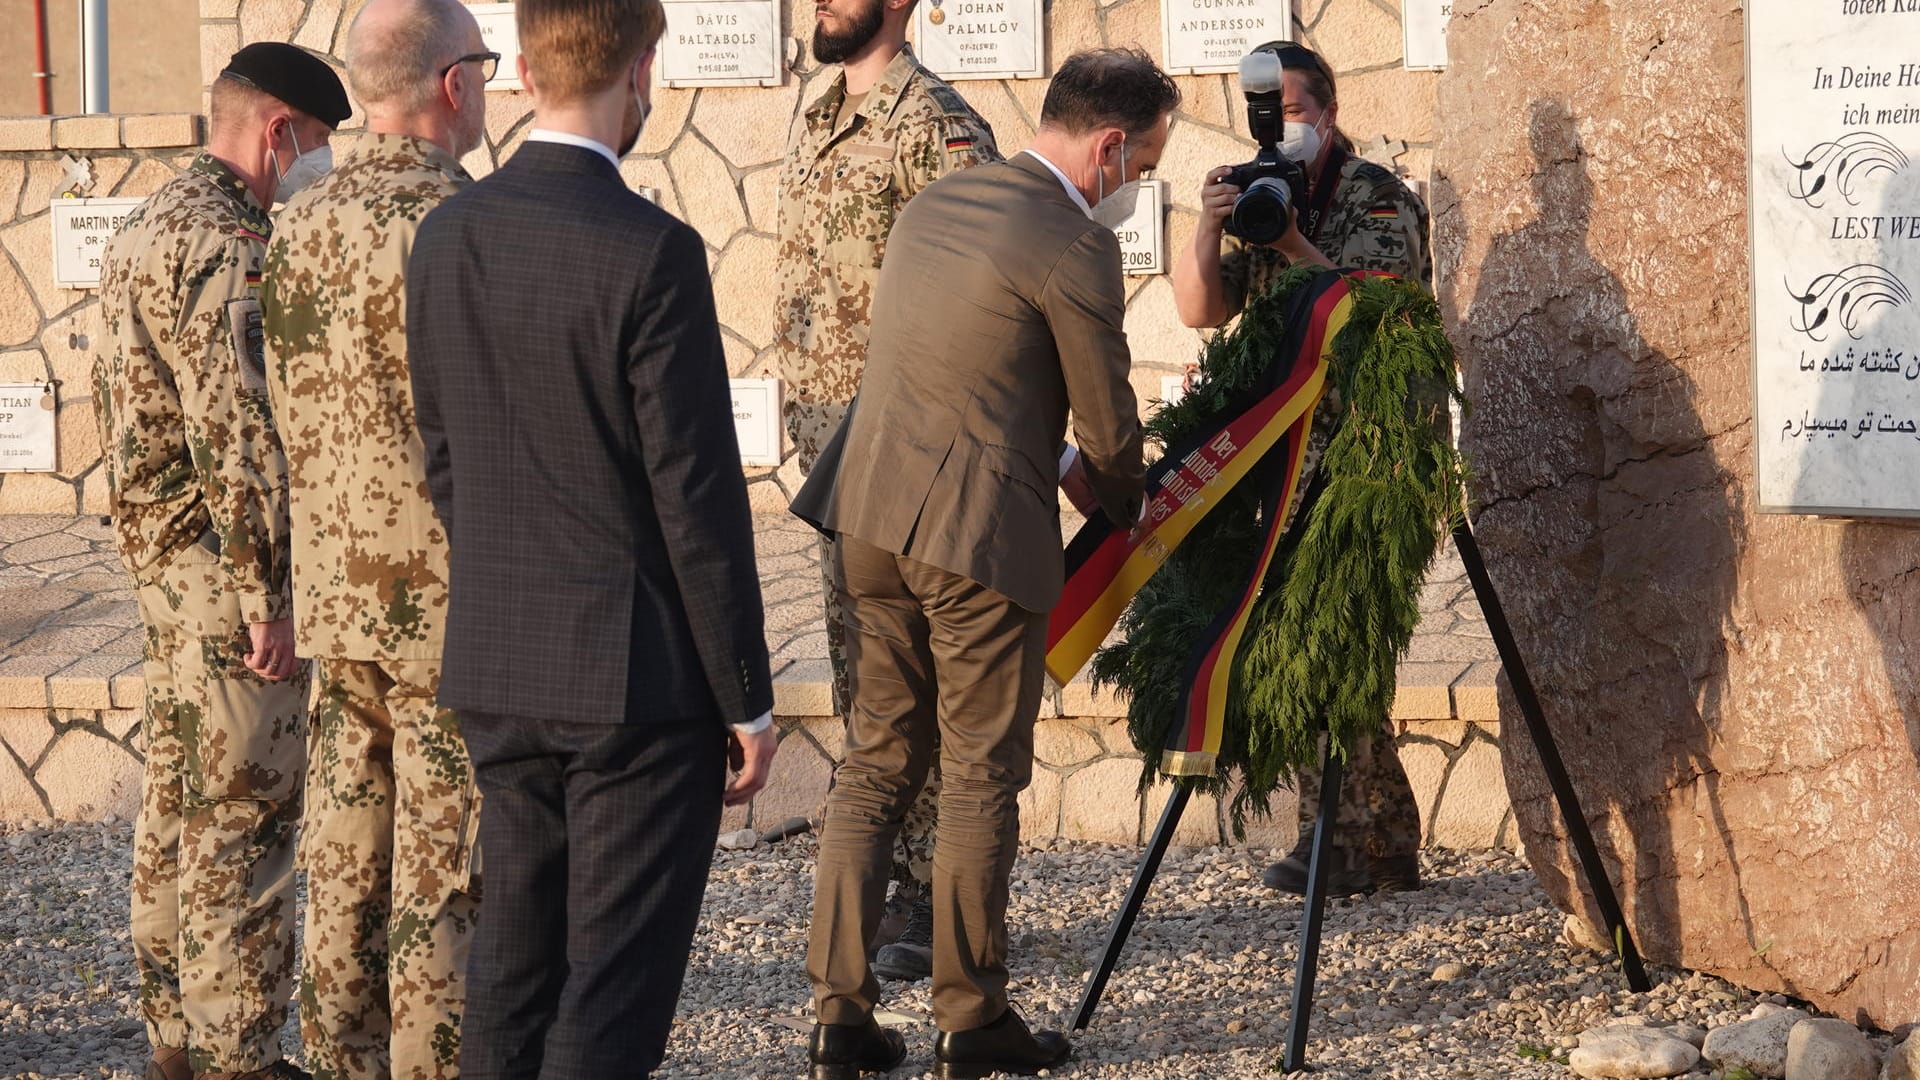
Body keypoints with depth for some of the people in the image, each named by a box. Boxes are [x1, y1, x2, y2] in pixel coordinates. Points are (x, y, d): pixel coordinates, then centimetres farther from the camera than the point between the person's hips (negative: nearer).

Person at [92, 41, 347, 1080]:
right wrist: (265, 597, -21)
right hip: (224, 565, -10)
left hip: (162, 559, 10)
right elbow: (236, 434, -23)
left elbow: (118, 397, 21)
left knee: (177, 801, 15)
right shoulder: (224, 243, -18)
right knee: (245, 818, -5)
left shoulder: (146, 226, 14)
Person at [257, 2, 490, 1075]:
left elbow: (291, 416, 12)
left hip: (336, 594, 7)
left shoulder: (300, 225, 6)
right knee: (445, 883, -1)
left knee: (346, 867, 13)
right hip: (454, 608, -7)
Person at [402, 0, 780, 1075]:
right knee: (616, 984, -2)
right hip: (640, 669, -6)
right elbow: (697, 496, -15)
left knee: (516, 955, 15)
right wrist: (749, 700, -7)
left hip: (497, 669, 6)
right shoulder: (653, 253, -17)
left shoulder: (448, 236, 3)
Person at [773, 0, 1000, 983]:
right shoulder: (818, 122, 14)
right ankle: (887, 876, 23)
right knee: (857, 660, 14)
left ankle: (941, 905, 0)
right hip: (826, 427, 9)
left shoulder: (935, 127, -15)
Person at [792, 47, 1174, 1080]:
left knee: (875, 762, 12)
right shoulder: (1074, 245, -12)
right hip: (981, 531, -7)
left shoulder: (930, 205, 13)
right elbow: (1107, 429, -7)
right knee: (981, 779, 3)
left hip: (871, 516, 7)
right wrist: (1115, 499, 16)